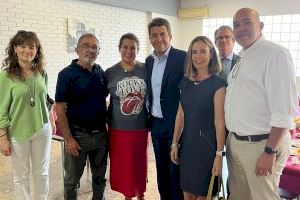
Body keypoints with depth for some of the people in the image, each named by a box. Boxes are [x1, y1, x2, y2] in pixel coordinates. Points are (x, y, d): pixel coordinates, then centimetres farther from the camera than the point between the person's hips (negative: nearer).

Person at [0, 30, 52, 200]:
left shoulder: (42, 73, 1)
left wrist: (50, 123, 11)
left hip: (42, 130, 3)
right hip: (18, 132, -3)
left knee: (42, 173, 14)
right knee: (22, 176, 12)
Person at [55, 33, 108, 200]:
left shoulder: (101, 72, 4)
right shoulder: (67, 74, -10)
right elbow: (60, 109, -12)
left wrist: (107, 122, 6)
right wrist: (68, 139, -15)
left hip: (101, 134, 5)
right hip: (78, 135, -4)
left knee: (100, 177, 19)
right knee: (72, 179, 12)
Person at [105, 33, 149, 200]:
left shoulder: (146, 70, -3)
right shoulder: (110, 73, -4)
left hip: (141, 128, 0)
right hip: (119, 129, 0)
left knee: (140, 164, 14)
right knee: (123, 165, 10)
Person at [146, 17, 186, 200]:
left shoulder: (183, 58, -11)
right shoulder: (149, 61, 9)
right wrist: (150, 118, 10)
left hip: (176, 124, -6)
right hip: (156, 124, 6)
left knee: (175, 171, 6)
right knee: (161, 170, 18)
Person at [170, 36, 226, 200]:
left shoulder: (217, 84, -10)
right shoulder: (185, 82, 6)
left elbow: (219, 121, -14)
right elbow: (180, 115, 8)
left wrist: (219, 154, -15)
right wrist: (174, 144, 7)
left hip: (207, 145, -5)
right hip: (187, 144, 5)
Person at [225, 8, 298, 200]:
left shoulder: (275, 54, -14)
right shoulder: (242, 58, 13)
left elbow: (284, 110, -20)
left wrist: (270, 152, -21)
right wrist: (231, 137, 16)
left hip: (260, 145, -8)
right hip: (235, 141, 8)